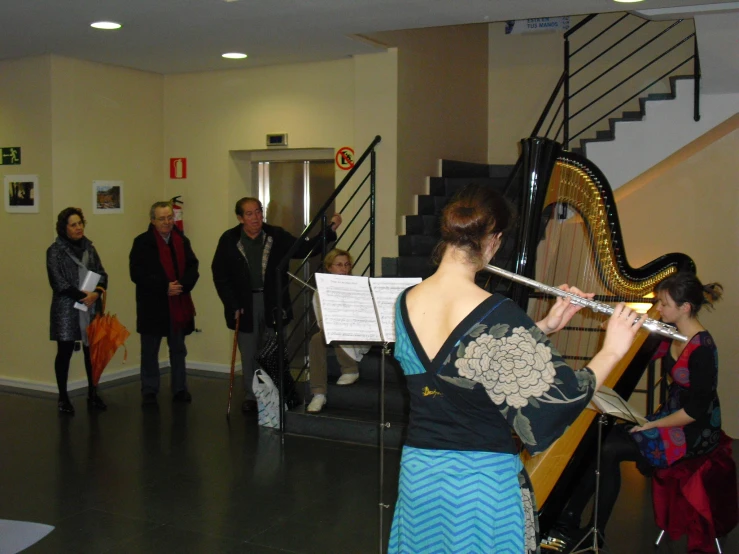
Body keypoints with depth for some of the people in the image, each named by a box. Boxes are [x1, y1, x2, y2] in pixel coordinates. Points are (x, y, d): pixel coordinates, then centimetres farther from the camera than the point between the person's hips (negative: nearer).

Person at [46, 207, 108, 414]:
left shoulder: (88, 247, 10)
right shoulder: (55, 250, -4)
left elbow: (101, 274, 8)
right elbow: (58, 281, -12)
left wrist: (96, 293, -11)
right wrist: (82, 295, -16)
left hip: (91, 307, 4)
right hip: (67, 308, -4)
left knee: (92, 350, 7)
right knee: (65, 352, 3)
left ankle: (92, 394, 19)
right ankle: (63, 398, 14)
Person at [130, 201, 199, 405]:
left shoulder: (182, 240, 6)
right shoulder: (142, 242, -7)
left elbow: (192, 267, 5)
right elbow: (137, 274, -14)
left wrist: (183, 285, -15)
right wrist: (164, 287, -20)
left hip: (179, 304, 4)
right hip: (152, 306, -4)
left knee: (178, 349, 13)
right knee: (150, 351, 8)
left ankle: (179, 389, 23)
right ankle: (149, 391, 19)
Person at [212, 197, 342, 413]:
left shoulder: (277, 235, -2)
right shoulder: (229, 240, -4)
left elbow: (305, 249, -1)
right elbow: (220, 276, -2)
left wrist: (330, 231, -12)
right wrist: (233, 305, -9)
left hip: (273, 301, 1)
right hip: (244, 304, -1)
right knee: (249, 353, 8)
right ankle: (251, 396, 20)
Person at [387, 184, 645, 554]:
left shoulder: (406, 304, -2)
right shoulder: (497, 314, -22)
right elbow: (562, 396, -18)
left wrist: (544, 327, 8)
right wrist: (612, 350, -4)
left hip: (417, 472, 6)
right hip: (484, 479, -5)